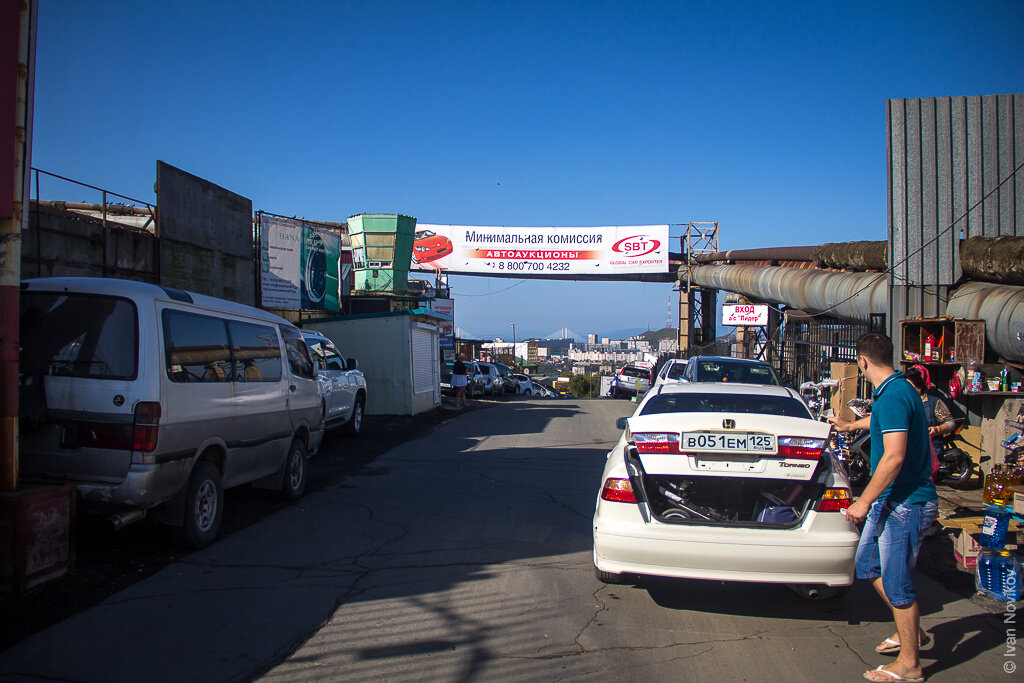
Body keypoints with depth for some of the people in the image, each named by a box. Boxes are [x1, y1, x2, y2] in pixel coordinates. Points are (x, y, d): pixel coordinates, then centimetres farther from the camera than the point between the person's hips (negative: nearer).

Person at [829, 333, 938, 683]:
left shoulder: (893, 396, -22)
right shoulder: (897, 390, 11)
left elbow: (894, 457, -28)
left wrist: (864, 501, -22)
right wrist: (851, 425, 55)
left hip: (906, 503, -10)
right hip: (891, 500, 10)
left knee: (896, 582, -1)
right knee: (868, 563, 19)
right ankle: (911, 631, 33)